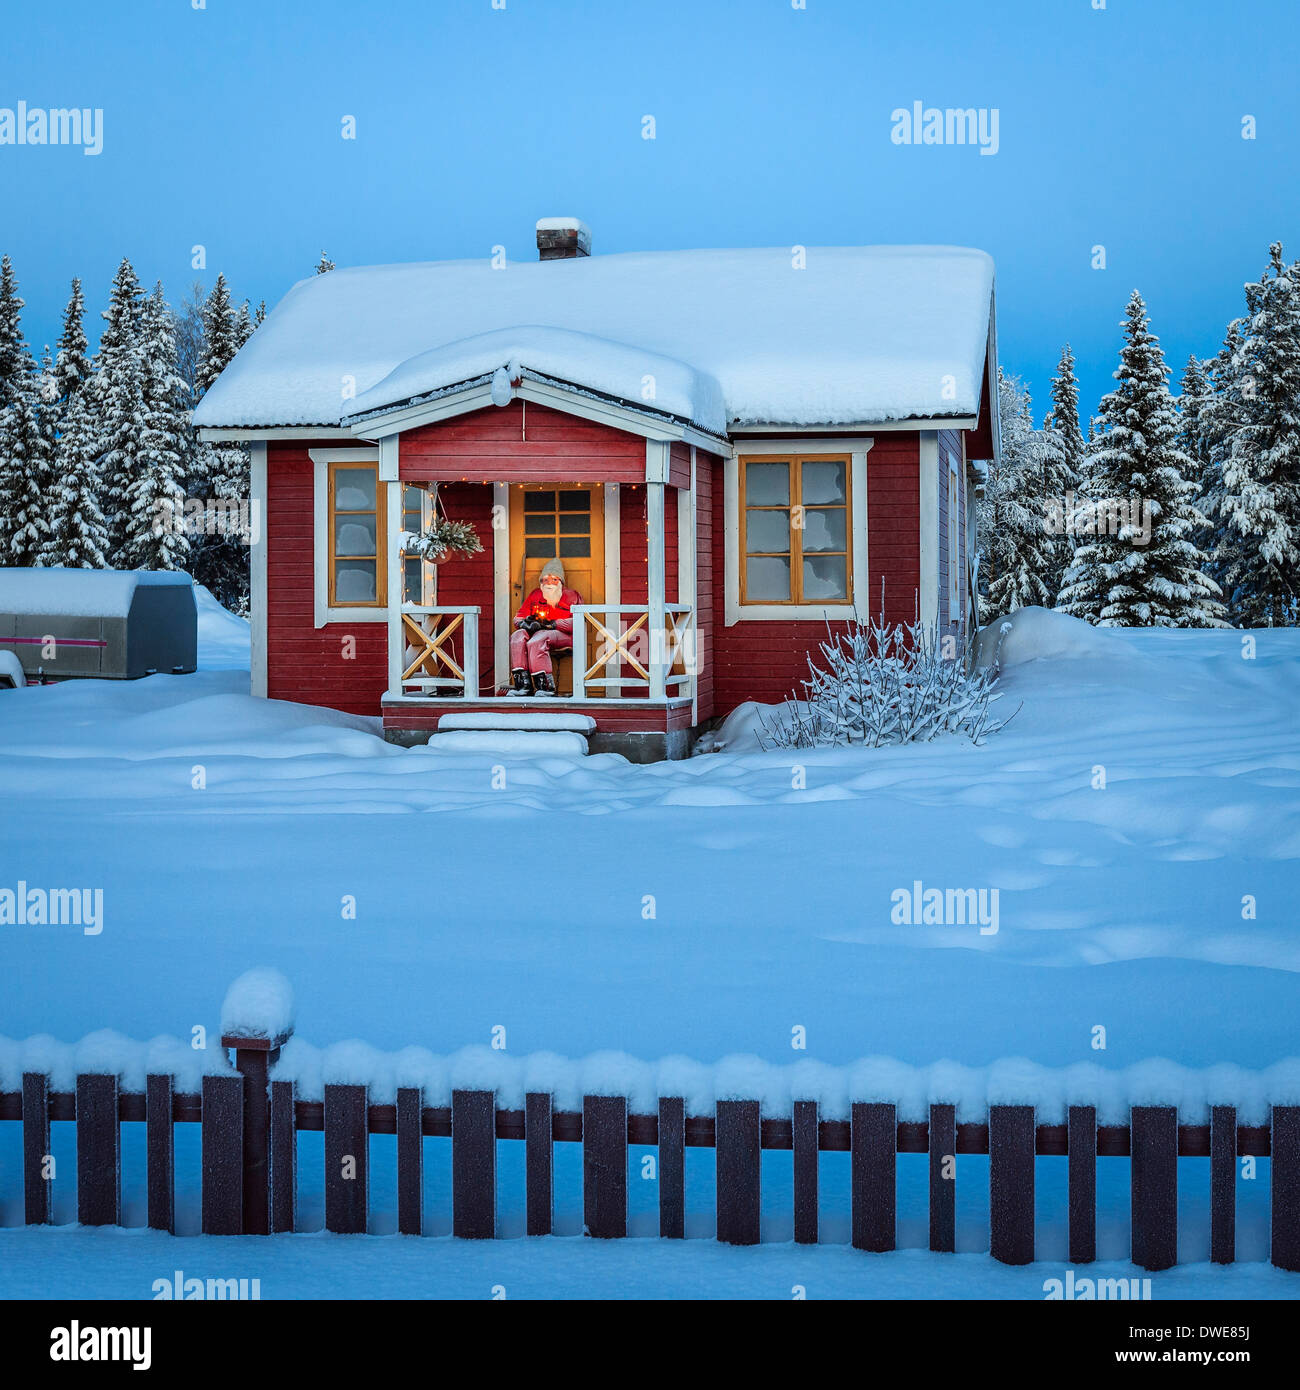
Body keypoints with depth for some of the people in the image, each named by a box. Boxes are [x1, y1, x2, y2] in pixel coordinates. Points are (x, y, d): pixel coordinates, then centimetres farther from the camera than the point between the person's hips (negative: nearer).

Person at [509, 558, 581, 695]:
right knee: (517, 636, -25)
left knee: (536, 641, -35)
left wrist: (551, 624, -18)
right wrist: (526, 624, -9)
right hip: (537, 633, 5)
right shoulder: (535, 595, 17)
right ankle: (522, 684, -32)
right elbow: (518, 618, 17)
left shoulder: (571, 597, 3)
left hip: (563, 635, -5)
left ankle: (544, 685, -38)